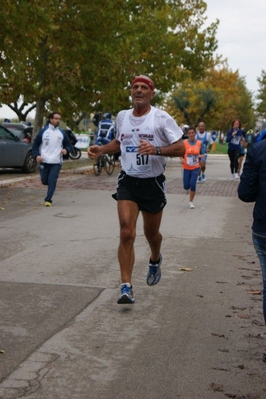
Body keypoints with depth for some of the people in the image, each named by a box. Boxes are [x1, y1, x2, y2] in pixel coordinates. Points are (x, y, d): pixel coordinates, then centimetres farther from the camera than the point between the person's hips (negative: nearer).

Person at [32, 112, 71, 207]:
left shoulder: (62, 133, 7)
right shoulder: (43, 131, 3)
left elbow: (68, 145, 14)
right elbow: (35, 145, 7)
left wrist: (66, 150, -9)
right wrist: (36, 155, -9)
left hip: (56, 162, 0)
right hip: (44, 161, 0)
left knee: (52, 181, -10)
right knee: (44, 181, 6)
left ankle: (48, 200, -4)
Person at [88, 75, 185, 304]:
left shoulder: (161, 118, -9)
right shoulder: (122, 117, 5)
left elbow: (180, 148, -13)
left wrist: (156, 150, -28)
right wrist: (102, 150, 6)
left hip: (153, 183, -2)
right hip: (128, 181, 2)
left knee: (151, 233, 15)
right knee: (126, 233, -12)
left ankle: (155, 260, 50)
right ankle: (126, 287, -10)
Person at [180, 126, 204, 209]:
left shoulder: (199, 143, -3)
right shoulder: (184, 143, -8)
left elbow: (201, 153, 7)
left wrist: (201, 156, -15)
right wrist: (182, 159, -18)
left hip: (196, 167, 0)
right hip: (186, 167, 0)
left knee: (193, 184, -12)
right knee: (186, 186, 1)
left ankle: (191, 202, 6)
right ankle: (188, 188, 43)